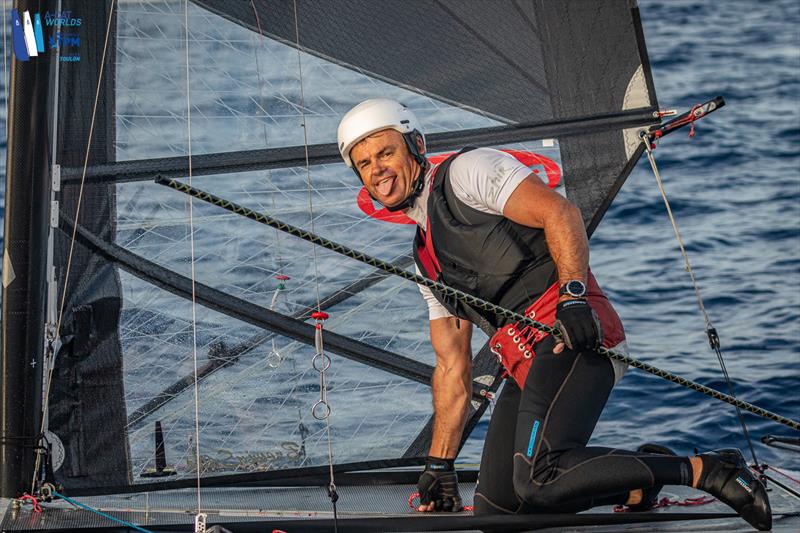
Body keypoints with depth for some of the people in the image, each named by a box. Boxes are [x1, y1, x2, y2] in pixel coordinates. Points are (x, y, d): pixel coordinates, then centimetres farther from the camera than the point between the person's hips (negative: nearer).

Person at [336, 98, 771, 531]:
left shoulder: (466, 170, 4)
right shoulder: (425, 259, 26)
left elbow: (560, 213, -10)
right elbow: (452, 368, 25)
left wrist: (573, 295, -25)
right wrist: (439, 464, 21)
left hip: (573, 334, -9)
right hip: (525, 364, 9)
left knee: (538, 479, -27)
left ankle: (702, 470, -14)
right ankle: (643, 472, 15)